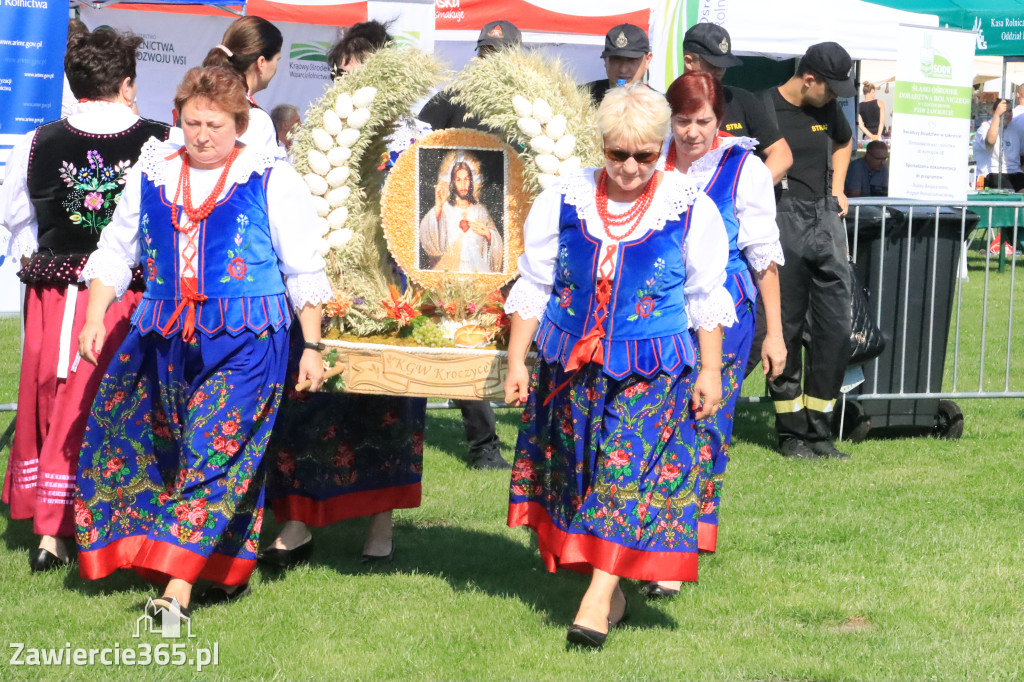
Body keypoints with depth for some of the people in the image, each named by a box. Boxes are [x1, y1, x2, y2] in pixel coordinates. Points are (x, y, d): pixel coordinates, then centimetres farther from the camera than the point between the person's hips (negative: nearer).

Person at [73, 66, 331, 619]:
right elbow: (115, 251, 16)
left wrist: (312, 347, 1)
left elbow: (304, 273, 3)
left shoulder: (271, 181, 0)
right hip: (161, 338, 5)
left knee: (213, 455, -13)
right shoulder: (151, 175, 11)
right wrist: (94, 317, 4)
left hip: (244, 343, -5)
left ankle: (177, 590, -18)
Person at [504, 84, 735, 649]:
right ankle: (610, 588, 18)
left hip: (653, 369, -3)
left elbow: (706, 299, 5)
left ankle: (598, 600, -13)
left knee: (628, 474, -11)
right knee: (578, 470, 6)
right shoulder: (562, 202, 0)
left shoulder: (690, 209, -3)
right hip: (572, 365, 3)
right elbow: (533, 288, 6)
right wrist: (516, 362, 2)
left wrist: (709, 371, 3)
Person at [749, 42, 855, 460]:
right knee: (785, 329, 0)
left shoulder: (827, 109, 11)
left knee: (836, 328, 2)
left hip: (826, 220, 6)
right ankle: (792, 433, 10)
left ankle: (819, 432, 10)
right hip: (783, 221, -6)